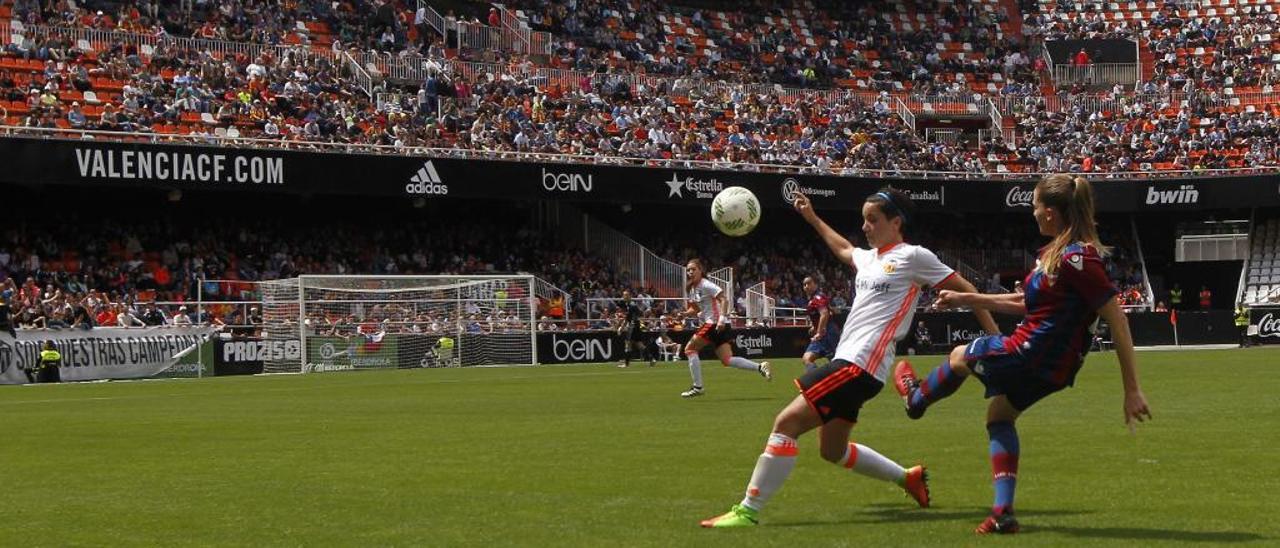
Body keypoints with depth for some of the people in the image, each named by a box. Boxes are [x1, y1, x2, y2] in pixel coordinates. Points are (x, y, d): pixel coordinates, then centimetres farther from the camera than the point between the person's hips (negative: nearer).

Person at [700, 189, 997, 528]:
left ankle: (747, 512, -15)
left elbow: (965, 289, 0)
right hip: (847, 360, 10)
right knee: (833, 451, 19)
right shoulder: (869, 258, 18)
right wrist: (812, 218, 43)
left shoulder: (914, 257, -5)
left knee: (786, 422, -16)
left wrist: (995, 336, -1)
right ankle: (907, 478, 33)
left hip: (860, 366, -10)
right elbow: (843, 249, 42)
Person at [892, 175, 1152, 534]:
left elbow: (1117, 321, -24)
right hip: (1050, 368, 9)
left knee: (960, 357, 16)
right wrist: (966, 300, 23)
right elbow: (1028, 302, 20)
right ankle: (1003, 512, 18)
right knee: (999, 414, 25)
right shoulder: (1057, 252, 7)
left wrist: (1132, 390, -24)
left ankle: (916, 398, 48)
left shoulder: (1077, 259, -24)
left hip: (1033, 354, -9)